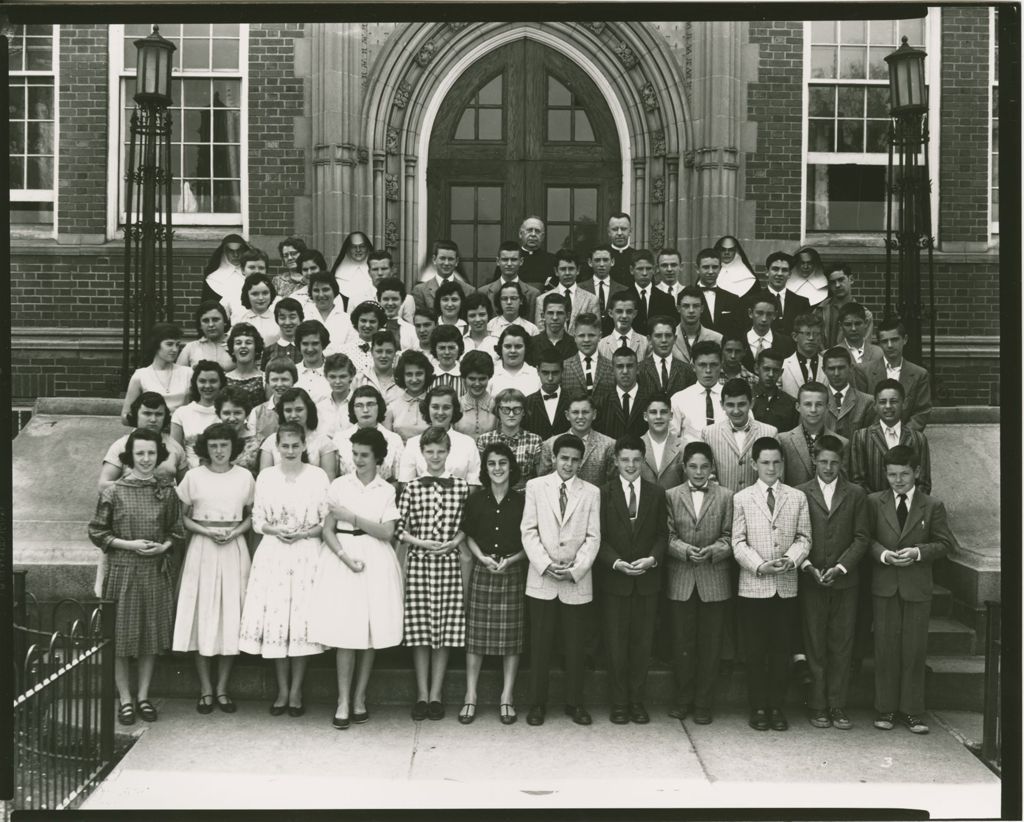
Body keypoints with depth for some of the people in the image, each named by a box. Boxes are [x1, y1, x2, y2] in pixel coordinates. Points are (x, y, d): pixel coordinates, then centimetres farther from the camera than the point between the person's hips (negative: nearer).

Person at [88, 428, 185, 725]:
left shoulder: (166, 490, 3)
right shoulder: (113, 492, -5)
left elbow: (176, 530, 12)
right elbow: (96, 532, -2)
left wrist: (164, 545, -8)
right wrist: (129, 544, -12)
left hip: (156, 570, 3)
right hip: (122, 570, -2)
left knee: (151, 635, 8)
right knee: (121, 635, 3)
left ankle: (143, 696, 20)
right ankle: (125, 699, 15)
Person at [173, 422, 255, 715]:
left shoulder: (245, 477, 4)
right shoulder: (194, 477, 1)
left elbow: (252, 515, 10)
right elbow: (183, 517, 5)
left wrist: (237, 531, -9)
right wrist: (205, 531, -11)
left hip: (234, 549, 1)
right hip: (202, 548, -1)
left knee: (231, 615, 2)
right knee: (202, 615, -1)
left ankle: (222, 688, 12)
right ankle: (206, 689, 9)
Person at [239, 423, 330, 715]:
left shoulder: (318, 476, 1)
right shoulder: (265, 476, 7)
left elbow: (327, 521, 1)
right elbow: (257, 519, 8)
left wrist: (304, 533, -13)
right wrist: (275, 530, -10)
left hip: (307, 553, -1)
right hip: (273, 553, 2)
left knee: (303, 616, -3)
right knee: (275, 617, -1)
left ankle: (296, 690, 9)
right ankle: (282, 690, 11)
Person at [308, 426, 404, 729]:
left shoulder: (387, 490, 5)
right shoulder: (339, 485, 4)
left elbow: (387, 532, -4)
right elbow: (328, 529, 0)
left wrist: (353, 517, -10)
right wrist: (346, 557, -14)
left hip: (376, 561, 1)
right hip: (342, 558, -1)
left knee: (371, 632, 2)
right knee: (345, 632, -6)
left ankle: (359, 698, 13)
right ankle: (343, 702, 1)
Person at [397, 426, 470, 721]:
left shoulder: (461, 486, 4)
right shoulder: (411, 487, 2)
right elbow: (399, 529, 3)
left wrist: (455, 542, -7)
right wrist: (422, 542, -10)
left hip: (449, 563, 1)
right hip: (418, 562, -1)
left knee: (445, 629, 3)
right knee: (419, 629, 2)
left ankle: (436, 694, 12)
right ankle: (422, 694, 11)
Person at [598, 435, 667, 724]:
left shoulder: (657, 494, 7)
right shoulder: (604, 494, 1)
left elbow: (663, 534, 6)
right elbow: (599, 537, -1)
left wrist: (653, 558, -11)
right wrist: (616, 562, -15)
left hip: (647, 579, 2)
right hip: (614, 580, -1)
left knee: (642, 643, 4)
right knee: (616, 643, 2)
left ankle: (637, 700, 15)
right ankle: (619, 702, 12)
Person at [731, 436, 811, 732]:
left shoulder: (797, 497, 8)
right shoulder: (741, 499, 4)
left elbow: (803, 538, 7)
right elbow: (738, 542, 0)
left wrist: (791, 559, -12)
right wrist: (759, 566, -14)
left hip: (786, 586, 1)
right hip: (753, 586, -1)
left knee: (781, 650, 6)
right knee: (755, 651, 3)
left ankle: (776, 707, 15)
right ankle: (758, 708, 12)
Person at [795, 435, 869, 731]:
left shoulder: (856, 495, 7)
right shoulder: (800, 493, 4)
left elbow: (861, 537, 3)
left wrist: (840, 567, -9)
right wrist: (808, 566, -11)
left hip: (845, 581, 1)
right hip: (811, 581, -1)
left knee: (842, 645, 3)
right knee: (815, 646, 2)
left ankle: (837, 706, 10)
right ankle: (817, 706, 10)